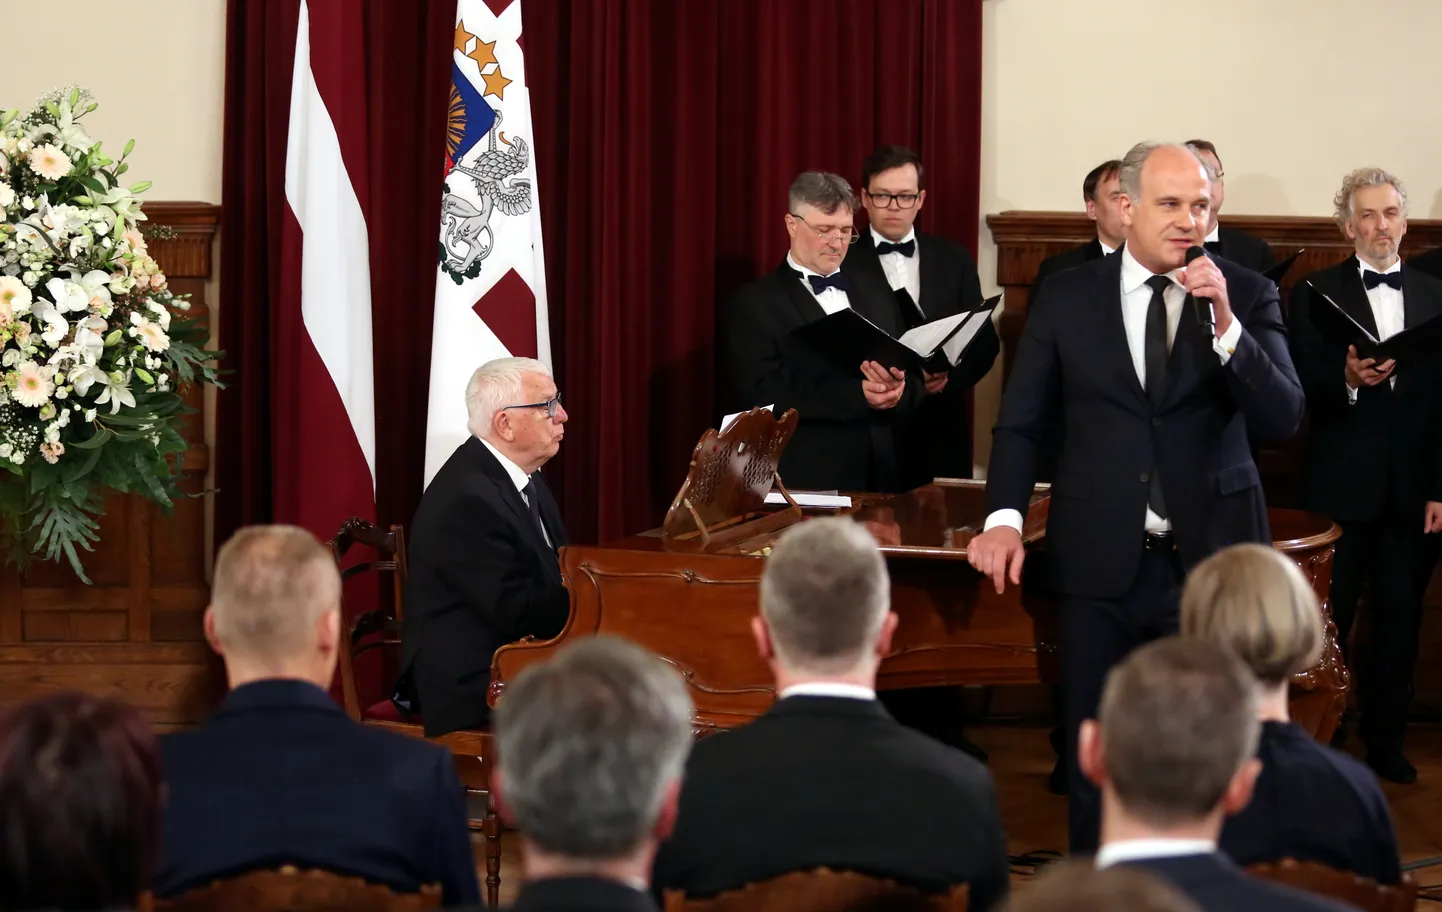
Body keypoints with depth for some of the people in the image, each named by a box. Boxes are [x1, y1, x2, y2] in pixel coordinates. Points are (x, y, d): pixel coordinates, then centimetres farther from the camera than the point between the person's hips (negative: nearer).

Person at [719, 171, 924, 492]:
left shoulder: (875, 291, 13)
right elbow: (762, 396, -16)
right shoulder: (752, 305, -3)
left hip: (880, 477, 5)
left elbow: (914, 381, 9)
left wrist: (898, 390, -14)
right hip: (805, 484, -5)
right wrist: (857, 395, -22)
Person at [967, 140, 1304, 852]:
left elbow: (1283, 419, -7)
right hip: (1101, 559, 1)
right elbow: (1021, 422, 7)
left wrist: (1226, 327, -20)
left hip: (1212, 554, -1)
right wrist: (1005, 516, -9)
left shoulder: (1246, 295, 1)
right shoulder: (1066, 298, 4)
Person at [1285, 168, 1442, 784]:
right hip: (1342, 485, -3)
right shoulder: (1316, 294, 0)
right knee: (1328, 622, 3)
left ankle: (1385, 740, 19)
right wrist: (1346, 378, -27)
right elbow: (1303, 388, -6)